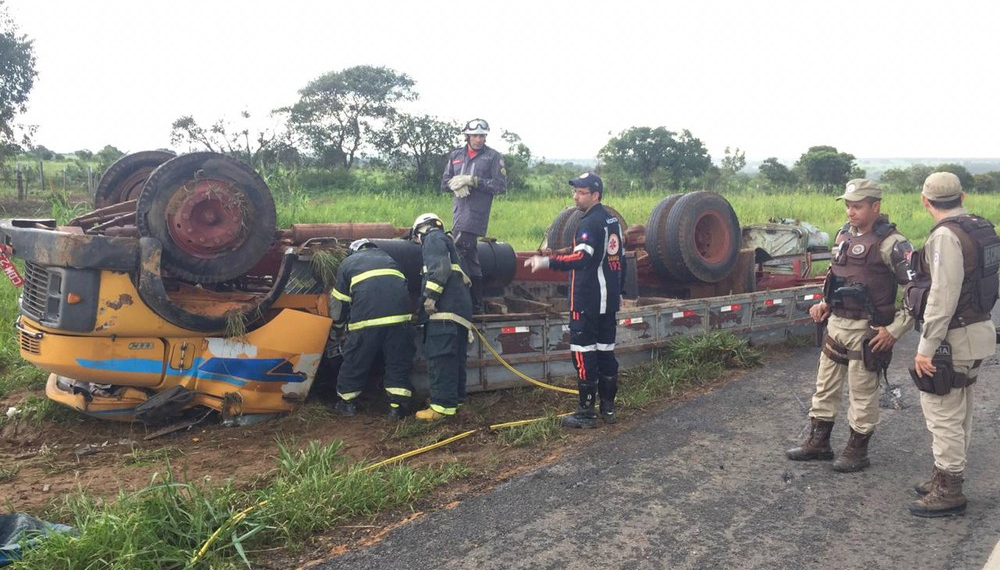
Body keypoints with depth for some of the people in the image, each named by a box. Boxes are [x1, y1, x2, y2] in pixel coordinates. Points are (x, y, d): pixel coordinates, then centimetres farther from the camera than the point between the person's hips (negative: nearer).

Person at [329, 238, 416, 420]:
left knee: (356, 360, 12)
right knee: (399, 361, 10)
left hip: (366, 316, -2)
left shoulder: (347, 262, 24)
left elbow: (340, 302, 22)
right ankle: (399, 405, 6)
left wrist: (338, 323, 38)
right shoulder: (387, 258, 33)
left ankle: (346, 403, 25)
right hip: (399, 315, 2)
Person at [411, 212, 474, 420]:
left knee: (440, 358, -14)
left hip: (445, 309, -10)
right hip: (460, 309, 10)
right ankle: (456, 401, 19)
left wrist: (431, 296, -19)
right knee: (454, 359, 13)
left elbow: (440, 267, -13)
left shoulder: (434, 238, 6)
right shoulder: (448, 244, 35)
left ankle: (443, 406, -18)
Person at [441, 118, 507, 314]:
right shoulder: (455, 155, 17)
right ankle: (476, 304, 14)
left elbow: (501, 186, -4)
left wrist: (473, 180, -12)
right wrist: (456, 183, -7)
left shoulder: (493, 157, 4)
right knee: (471, 256, 9)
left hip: (476, 214, -6)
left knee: (458, 252, -20)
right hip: (460, 210, 6)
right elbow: (444, 183, 16)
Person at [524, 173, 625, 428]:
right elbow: (621, 259, 19)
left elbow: (582, 258, -31)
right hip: (608, 300, 9)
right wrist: (619, 292, 28)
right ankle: (608, 407, 20)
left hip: (587, 301, -9)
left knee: (584, 354, -4)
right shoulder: (612, 220, 13)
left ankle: (587, 412, 0)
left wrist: (547, 261, -41)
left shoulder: (590, 223, -16)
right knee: (606, 350, 13)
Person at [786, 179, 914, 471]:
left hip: (866, 330, -7)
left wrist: (895, 329, -18)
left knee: (862, 393, 7)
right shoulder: (844, 235, 6)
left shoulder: (890, 243, -17)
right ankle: (818, 442, 28)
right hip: (836, 324, 7)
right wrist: (825, 303, 6)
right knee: (825, 385, 15)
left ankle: (857, 450, 22)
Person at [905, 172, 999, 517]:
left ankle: (948, 492, 7)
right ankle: (949, 477, 31)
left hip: (954, 337, -10)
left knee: (942, 413, -2)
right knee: (959, 411, 18)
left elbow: (943, 298, -24)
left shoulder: (946, 236, -20)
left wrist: (926, 347, -21)